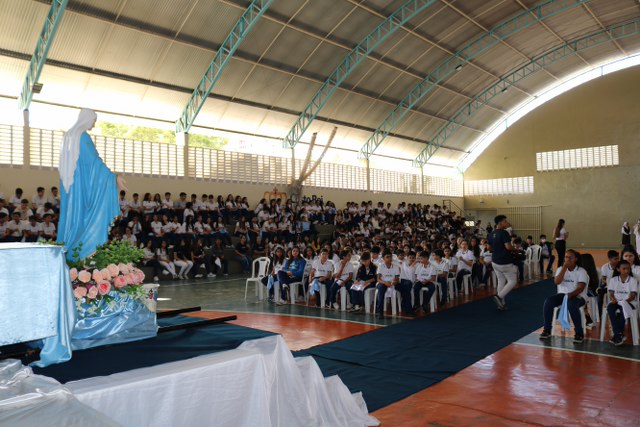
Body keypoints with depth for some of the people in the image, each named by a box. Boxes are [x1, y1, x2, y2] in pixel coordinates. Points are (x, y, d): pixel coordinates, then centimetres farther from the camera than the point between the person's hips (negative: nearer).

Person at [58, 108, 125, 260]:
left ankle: (66, 251, 9)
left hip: (68, 182, 9)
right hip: (81, 182, -9)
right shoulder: (83, 136, -12)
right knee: (81, 213, -7)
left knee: (70, 213, 8)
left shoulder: (68, 135, 15)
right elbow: (94, 161, -19)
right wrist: (114, 177, -22)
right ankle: (81, 252, -10)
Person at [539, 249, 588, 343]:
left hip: (578, 296, -4)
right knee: (548, 302, -25)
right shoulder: (561, 269, 7)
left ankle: (579, 333, -26)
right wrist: (564, 267, -15)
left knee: (571, 305, -39)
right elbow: (557, 282, -11)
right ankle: (547, 330, -14)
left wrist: (570, 295, -30)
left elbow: (580, 288, -14)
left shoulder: (581, 271, -4)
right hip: (562, 294, 4)